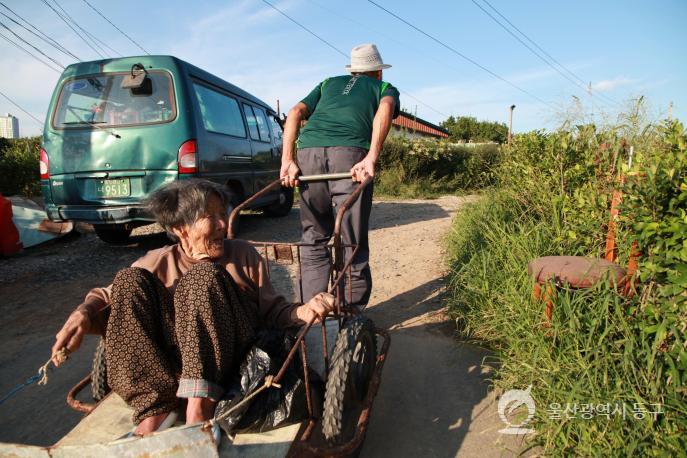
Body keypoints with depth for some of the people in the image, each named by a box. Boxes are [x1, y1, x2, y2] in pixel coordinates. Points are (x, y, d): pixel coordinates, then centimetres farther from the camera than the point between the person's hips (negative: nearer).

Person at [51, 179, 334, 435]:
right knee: (129, 279, -13)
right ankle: (156, 409, -26)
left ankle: (201, 405, -32)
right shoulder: (158, 263, 11)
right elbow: (110, 296, 6)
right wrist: (83, 314, -16)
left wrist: (302, 312, -11)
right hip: (163, 365, 2)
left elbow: (272, 311, 8)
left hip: (227, 361, -1)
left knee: (203, 275, -20)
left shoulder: (243, 255, 11)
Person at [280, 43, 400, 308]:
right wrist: (371, 158, -12)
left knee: (313, 240, 13)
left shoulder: (329, 83, 36)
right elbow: (385, 109, 1)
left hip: (308, 151, 3)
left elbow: (295, 113, 18)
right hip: (350, 152, -3)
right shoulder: (385, 88, 28)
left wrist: (288, 161, 9)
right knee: (354, 242, 4)